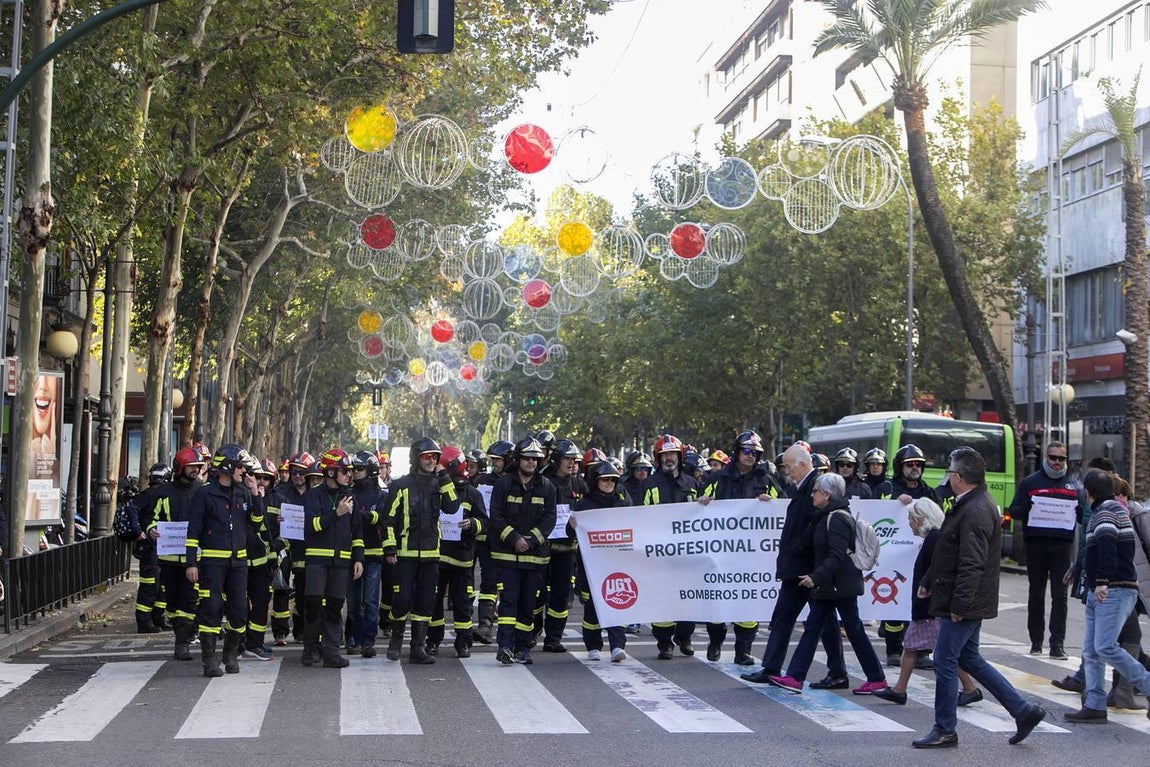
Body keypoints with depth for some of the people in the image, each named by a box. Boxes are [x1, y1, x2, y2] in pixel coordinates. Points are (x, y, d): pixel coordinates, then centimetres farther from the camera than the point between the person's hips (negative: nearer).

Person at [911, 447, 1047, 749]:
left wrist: (959, 605, -23)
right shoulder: (969, 504, 12)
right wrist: (929, 582, 23)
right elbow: (949, 553, 22)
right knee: (969, 659, 17)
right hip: (968, 603, 11)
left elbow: (972, 564, -25)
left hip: (963, 606, -11)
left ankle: (944, 730, 9)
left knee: (945, 661, -2)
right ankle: (1023, 710, 20)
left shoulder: (975, 511, -22)